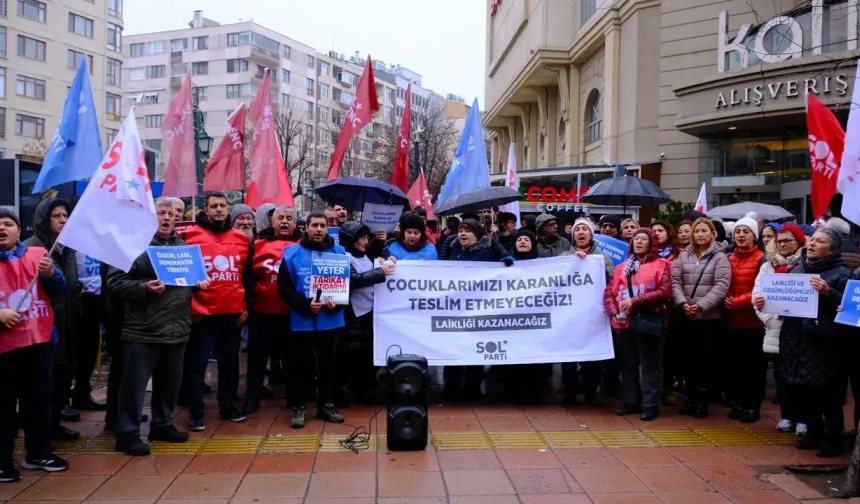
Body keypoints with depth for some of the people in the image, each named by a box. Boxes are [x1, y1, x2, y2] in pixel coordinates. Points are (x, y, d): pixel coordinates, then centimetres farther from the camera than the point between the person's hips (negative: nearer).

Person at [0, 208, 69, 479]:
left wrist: (50, 274, -19)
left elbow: (59, 290, 0)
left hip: (39, 340, 3)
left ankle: (39, 453, 25)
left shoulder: (38, 254, 6)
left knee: (40, 399, 12)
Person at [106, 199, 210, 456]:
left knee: (170, 382, 17)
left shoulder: (182, 246, 14)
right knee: (135, 384, 1)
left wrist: (199, 283, 5)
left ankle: (162, 425, 32)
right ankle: (127, 434, 11)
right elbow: (115, 282, -12)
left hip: (177, 330, 6)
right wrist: (144, 288, -24)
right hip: (143, 331, -6)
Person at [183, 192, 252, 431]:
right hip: (202, 312, -4)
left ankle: (226, 406, 26)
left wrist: (247, 305, 8)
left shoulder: (242, 238, 9)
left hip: (234, 312, 4)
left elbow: (249, 275, 14)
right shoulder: (191, 236, -2)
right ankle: (196, 413, 10)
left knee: (229, 362, 13)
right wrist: (189, 305, -7)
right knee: (198, 363, 1)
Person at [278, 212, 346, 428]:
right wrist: (305, 304, -19)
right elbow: (284, 289, -5)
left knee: (327, 364, 13)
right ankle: (298, 407, 19)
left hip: (331, 320, 2)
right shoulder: (292, 254, -3)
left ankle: (326, 405, 25)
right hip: (301, 321, -2)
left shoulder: (339, 252, 2)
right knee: (300, 366, 6)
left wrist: (337, 303, -12)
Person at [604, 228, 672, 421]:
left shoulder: (661, 264, 2)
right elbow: (608, 293, 9)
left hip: (649, 320, -5)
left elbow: (665, 291, -12)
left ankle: (651, 405, 7)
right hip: (625, 321, 5)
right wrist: (614, 313, -9)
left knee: (650, 365, 1)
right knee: (628, 364, 12)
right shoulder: (621, 267, 16)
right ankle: (631, 401, 22)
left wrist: (634, 301, -16)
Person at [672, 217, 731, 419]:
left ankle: (702, 400, 14)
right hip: (686, 316, 3)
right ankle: (691, 398, 20)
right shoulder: (684, 255, 9)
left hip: (710, 316, -3)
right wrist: (682, 303, -13)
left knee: (706, 357, 3)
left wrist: (702, 305, -19)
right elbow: (675, 281, 3)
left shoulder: (719, 257, -1)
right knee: (689, 357, 9)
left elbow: (721, 285, -11)